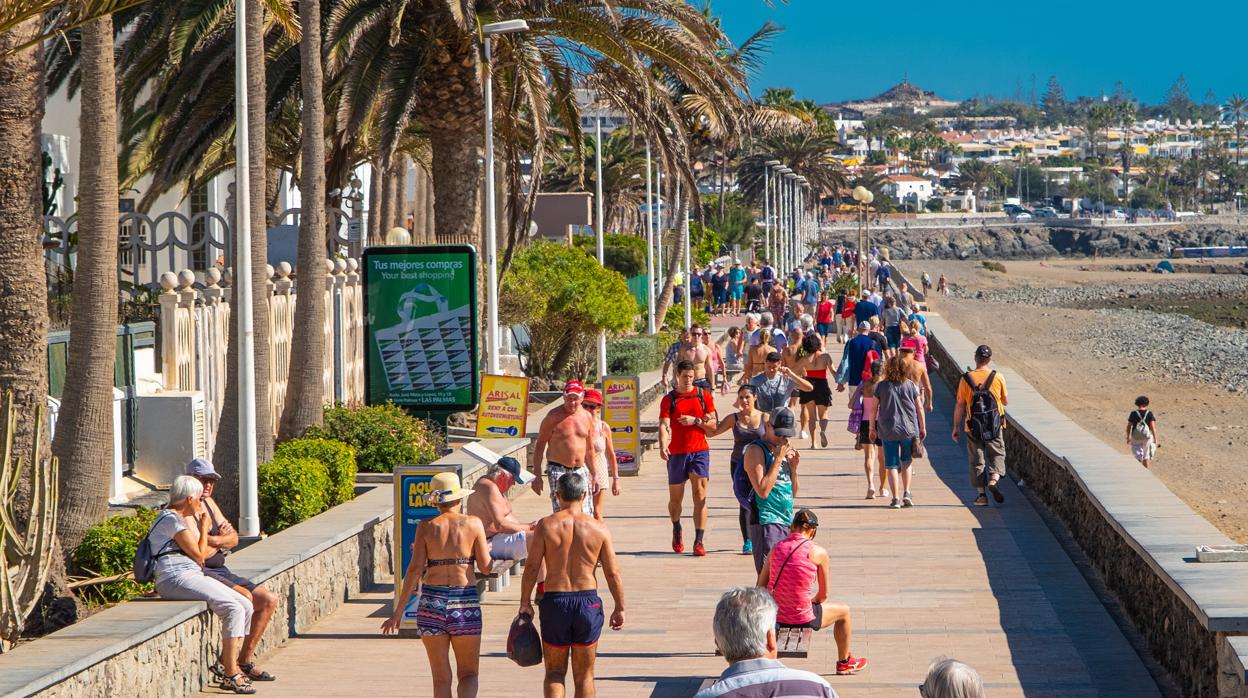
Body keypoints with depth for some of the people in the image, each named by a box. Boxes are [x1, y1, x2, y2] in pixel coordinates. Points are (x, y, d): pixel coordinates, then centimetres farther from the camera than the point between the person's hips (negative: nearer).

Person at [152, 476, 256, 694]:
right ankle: (231, 674, -24)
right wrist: (204, 528, 3)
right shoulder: (172, 519, -10)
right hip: (175, 578, -10)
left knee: (246, 606, -1)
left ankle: (229, 663, 5)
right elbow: (199, 555, -8)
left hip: (193, 576, 10)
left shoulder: (183, 518, 22)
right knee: (233, 609, -24)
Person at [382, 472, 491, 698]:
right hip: (465, 602, -1)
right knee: (468, 673, 8)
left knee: (441, 677, 9)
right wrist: (486, 550, 24)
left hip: (432, 601, 1)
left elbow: (415, 569, -3)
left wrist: (398, 611, 1)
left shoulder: (426, 527, 1)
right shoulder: (473, 524, 0)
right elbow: (485, 567, 1)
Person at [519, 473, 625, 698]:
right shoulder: (598, 529, -2)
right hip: (588, 602, 1)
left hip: (555, 602, -1)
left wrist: (525, 603, 5)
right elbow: (613, 573, 0)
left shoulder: (546, 526, -5)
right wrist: (619, 608, 10)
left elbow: (531, 568, -6)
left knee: (554, 672, 11)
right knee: (584, 675, 12)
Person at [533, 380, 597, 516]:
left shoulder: (587, 417, 9)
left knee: (587, 516, 0)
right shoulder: (554, 416, -6)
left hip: (581, 470, 5)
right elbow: (540, 445, -4)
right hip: (558, 470, -5)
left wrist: (593, 474, 19)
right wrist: (537, 475, -9)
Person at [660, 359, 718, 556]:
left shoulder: (703, 395, 6)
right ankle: (677, 530, 38)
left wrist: (695, 420, -12)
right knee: (675, 498, 10)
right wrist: (663, 446, -30)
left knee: (700, 496, -11)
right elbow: (664, 425, -12)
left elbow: (713, 425, 5)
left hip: (700, 451, 0)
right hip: (676, 453, 0)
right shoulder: (669, 399, 1)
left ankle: (699, 541, -13)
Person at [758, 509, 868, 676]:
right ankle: (844, 663, 43)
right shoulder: (818, 552, -9)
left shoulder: (777, 548, 2)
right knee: (844, 611, 25)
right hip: (802, 619, -4)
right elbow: (824, 595, -2)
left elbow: (761, 586, 4)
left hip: (775, 617, 4)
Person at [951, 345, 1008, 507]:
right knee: (997, 455, 11)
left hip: (973, 427, 0)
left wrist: (956, 427, 4)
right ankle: (993, 480, -16)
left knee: (976, 460, 10)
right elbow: (1006, 401, 5)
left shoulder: (966, 379, -7)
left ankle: (981, 494, 9)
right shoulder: (998, 378, -6)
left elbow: (959, 406, -5)